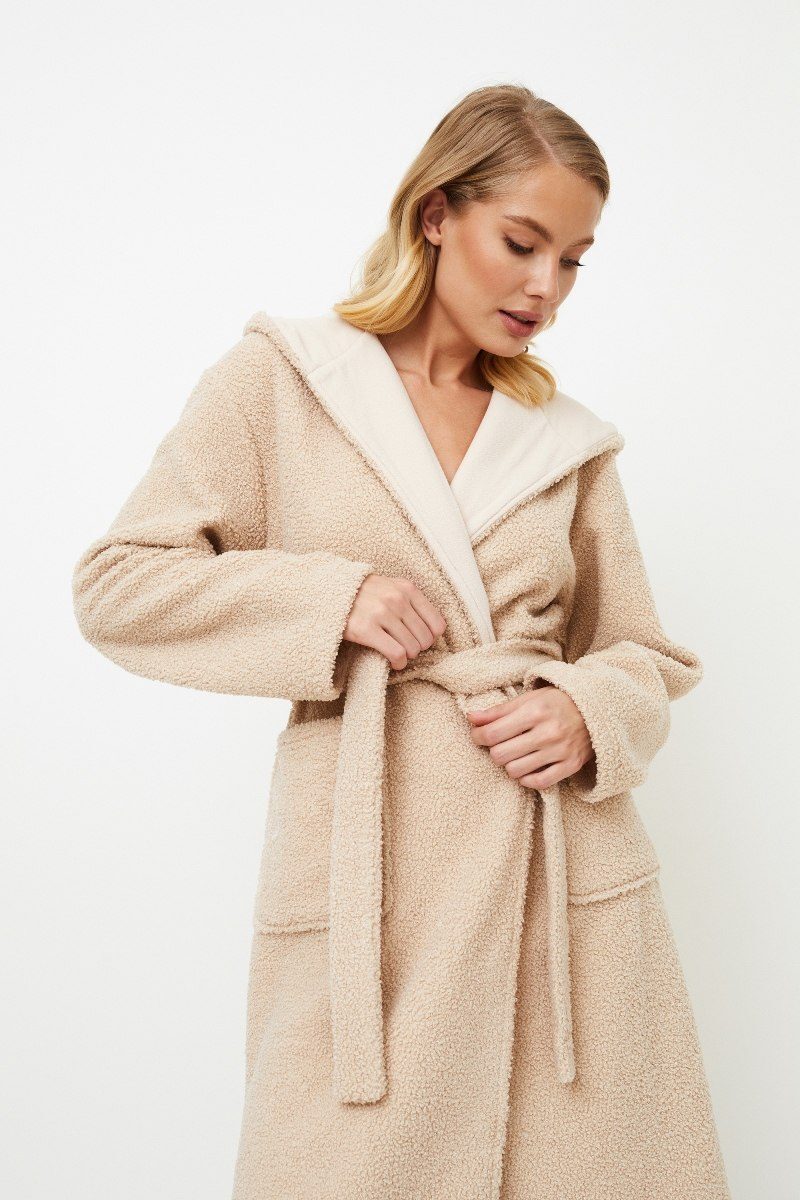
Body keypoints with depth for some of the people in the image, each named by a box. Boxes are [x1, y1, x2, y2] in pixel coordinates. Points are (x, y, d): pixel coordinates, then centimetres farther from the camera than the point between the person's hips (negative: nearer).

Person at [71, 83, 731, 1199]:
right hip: (368, 875, -2)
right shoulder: (280, 378, 3)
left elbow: (650, 654, 15)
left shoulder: (570, 437, 11)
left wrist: (588, 711, -8)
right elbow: (116, 584, 1)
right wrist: (334, 597, -11)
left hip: (570, 875, 3)